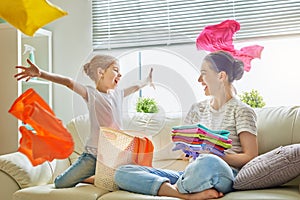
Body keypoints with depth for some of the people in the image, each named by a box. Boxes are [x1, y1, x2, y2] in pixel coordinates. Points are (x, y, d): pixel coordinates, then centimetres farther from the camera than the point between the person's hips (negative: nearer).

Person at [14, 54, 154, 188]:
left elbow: (135, 87, 31)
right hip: (93, 155, -4)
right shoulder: (91, 94, -9)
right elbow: (69, 82, -26)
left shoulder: (118, 93, 10)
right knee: (60, 184, -7)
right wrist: (41, 74, -40)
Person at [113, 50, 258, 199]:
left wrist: (214, 155, -14)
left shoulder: (242, 111, 6)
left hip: (224, 174, -6)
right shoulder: (198, 109, 23)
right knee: (122, 173, -12)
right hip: (191, 174, 6)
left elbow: (250, 156, -4)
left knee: (209, 164, -46)